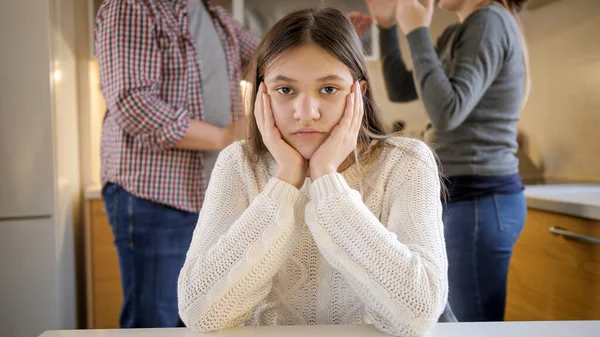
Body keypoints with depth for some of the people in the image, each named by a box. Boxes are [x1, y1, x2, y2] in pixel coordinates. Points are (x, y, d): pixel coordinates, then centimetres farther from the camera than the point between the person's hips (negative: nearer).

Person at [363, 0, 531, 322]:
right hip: (460, 198, 9)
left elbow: (448, 111, -23)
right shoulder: (454, 35, 13)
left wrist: (416, 33, -15)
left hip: (480, 200, -9)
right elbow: (401, 90, 18)